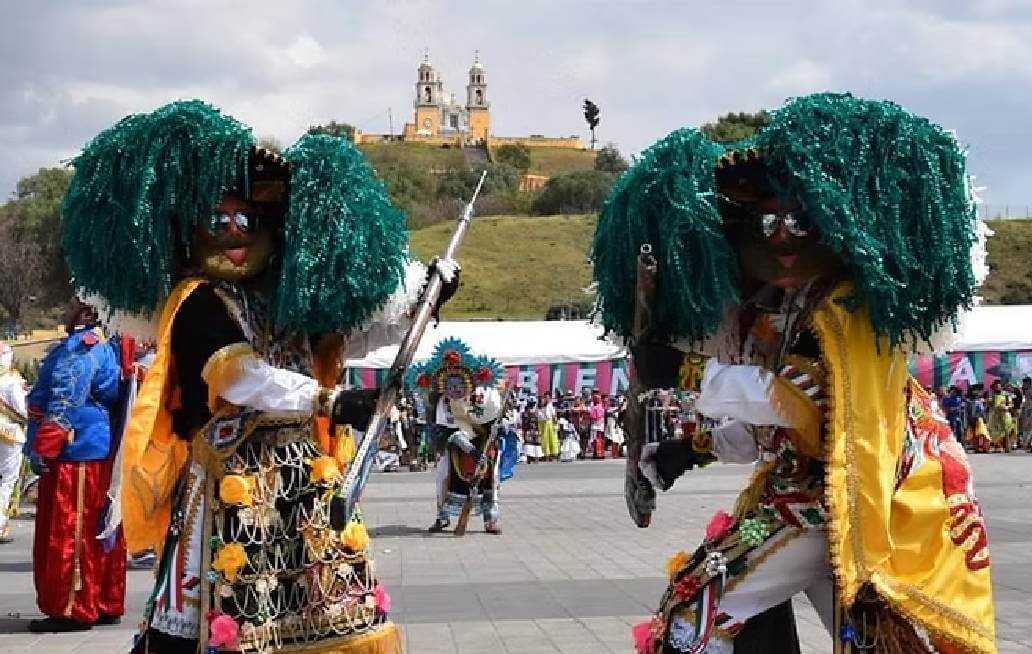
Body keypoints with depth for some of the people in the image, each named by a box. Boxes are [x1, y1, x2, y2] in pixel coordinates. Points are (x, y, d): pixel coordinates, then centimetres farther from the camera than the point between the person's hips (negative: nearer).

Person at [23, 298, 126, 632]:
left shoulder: (79, 348, -14)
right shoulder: (104, 346, 16)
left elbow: (63, 404, -19)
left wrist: (42, 448, -17)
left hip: (75, 453, -10)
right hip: (100, 453, 10)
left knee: (69, 531, -5)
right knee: (95, 530, 13)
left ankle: (73, 609, -2)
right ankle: (104, 604, 18)